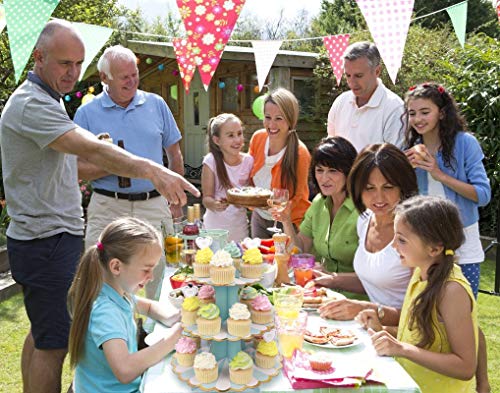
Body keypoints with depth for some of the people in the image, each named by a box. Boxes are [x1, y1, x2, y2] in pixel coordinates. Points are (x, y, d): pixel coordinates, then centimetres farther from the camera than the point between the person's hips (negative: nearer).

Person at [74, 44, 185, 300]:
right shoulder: (87, 113, 2)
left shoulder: (156, 104, 7)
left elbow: (174, 155, 13)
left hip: (154, 205, 2)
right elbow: (78, 168, 1)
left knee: (155, 280, 9)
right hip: (107, 208, -1)